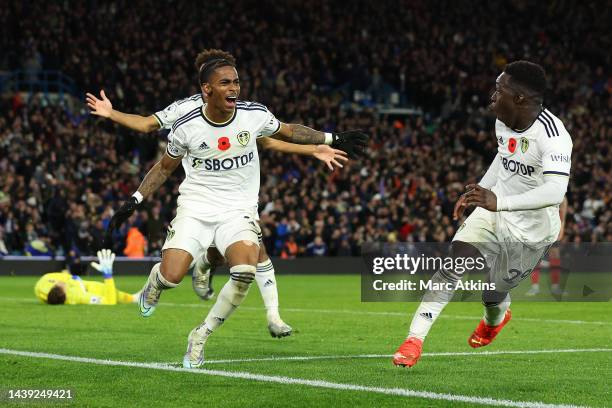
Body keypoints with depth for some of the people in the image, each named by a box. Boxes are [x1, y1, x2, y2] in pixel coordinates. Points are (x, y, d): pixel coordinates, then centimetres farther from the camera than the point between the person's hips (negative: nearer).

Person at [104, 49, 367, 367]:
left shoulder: (255, 115, -5)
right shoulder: (186, 127, -7)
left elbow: (290, 131, 16)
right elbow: (165, 167, 11)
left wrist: (332, 139, 15)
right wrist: (134, 201, 5)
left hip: (238, 210, 1)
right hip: (195, 207, -1)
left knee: (245, 272, -28)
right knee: (172, 276, -22)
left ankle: (201, 335, -7)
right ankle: (154, 281, 20)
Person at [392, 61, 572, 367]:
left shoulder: (552, 136, -29)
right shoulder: (503, 121, -3)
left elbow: (555, 192, -42)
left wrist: (499, 202, -53)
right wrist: (479, 192, 19)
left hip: (530, 230, -6)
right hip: (493, 212, 6)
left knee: (494, 295, 5)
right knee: (452, 267, -12)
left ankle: (495, 319, 43)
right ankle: (414, 340, -12)